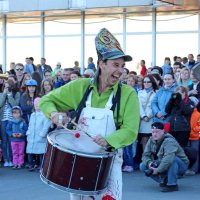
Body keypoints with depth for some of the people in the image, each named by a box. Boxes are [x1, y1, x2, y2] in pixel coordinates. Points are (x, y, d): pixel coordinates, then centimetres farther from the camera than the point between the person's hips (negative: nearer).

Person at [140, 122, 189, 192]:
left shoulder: (169, 141, -27)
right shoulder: (151, 140, -4)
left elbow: (168, 158, -41)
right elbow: (145, 155, -4)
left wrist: (158, 170, -38)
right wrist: (149, 162, -26)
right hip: (162, 165, 7)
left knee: (171, 159, -40)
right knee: (142, 166, -9)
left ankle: (172, 185, -25)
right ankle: (164, 180, -1)